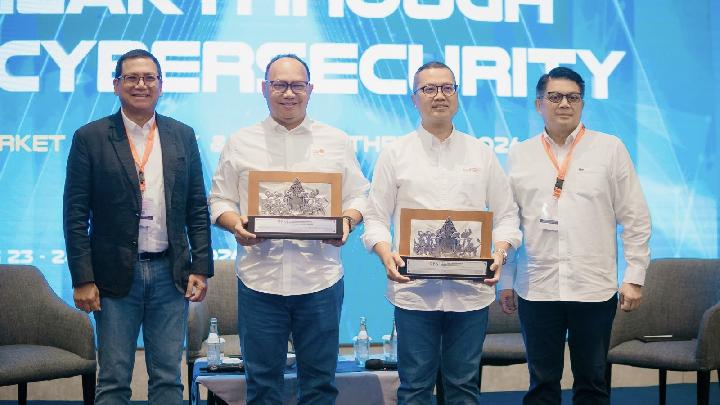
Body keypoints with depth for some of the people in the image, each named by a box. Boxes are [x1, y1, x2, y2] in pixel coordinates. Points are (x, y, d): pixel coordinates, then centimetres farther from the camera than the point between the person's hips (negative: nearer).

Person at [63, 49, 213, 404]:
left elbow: (197, 209, 9)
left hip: (171, 274, 3)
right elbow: (75, 215, -3)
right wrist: (82, 280, -8)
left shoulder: (182, 136, 8)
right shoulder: (90, 138, -1)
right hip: (116, 276, -2)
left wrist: (201, 268, 2)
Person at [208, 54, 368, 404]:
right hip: (259, 279, 0)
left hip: (321, 280, 0)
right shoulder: (240, 144, 9)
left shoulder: (337, 142, 9)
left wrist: (347, 221, -11)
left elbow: (358, 196, 10)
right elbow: (220, 200, 9)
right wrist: (235, 224, -12)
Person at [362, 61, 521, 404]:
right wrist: (387, 255, -15)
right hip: (414, 289, -1)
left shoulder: (482, 154, 10)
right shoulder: (394, 154, 6)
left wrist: (500, 253, -9)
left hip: (471, 289, 2)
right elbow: (375, 218, 4)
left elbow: (506, 215, 10)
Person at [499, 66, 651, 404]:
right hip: (536, 288, 1)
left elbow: (635, 218, 3)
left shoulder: (610, 149, 4)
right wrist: (505, 281, 8)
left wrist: (634, 277, -2)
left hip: (594, 288, -1)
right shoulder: (519, 155, 8)